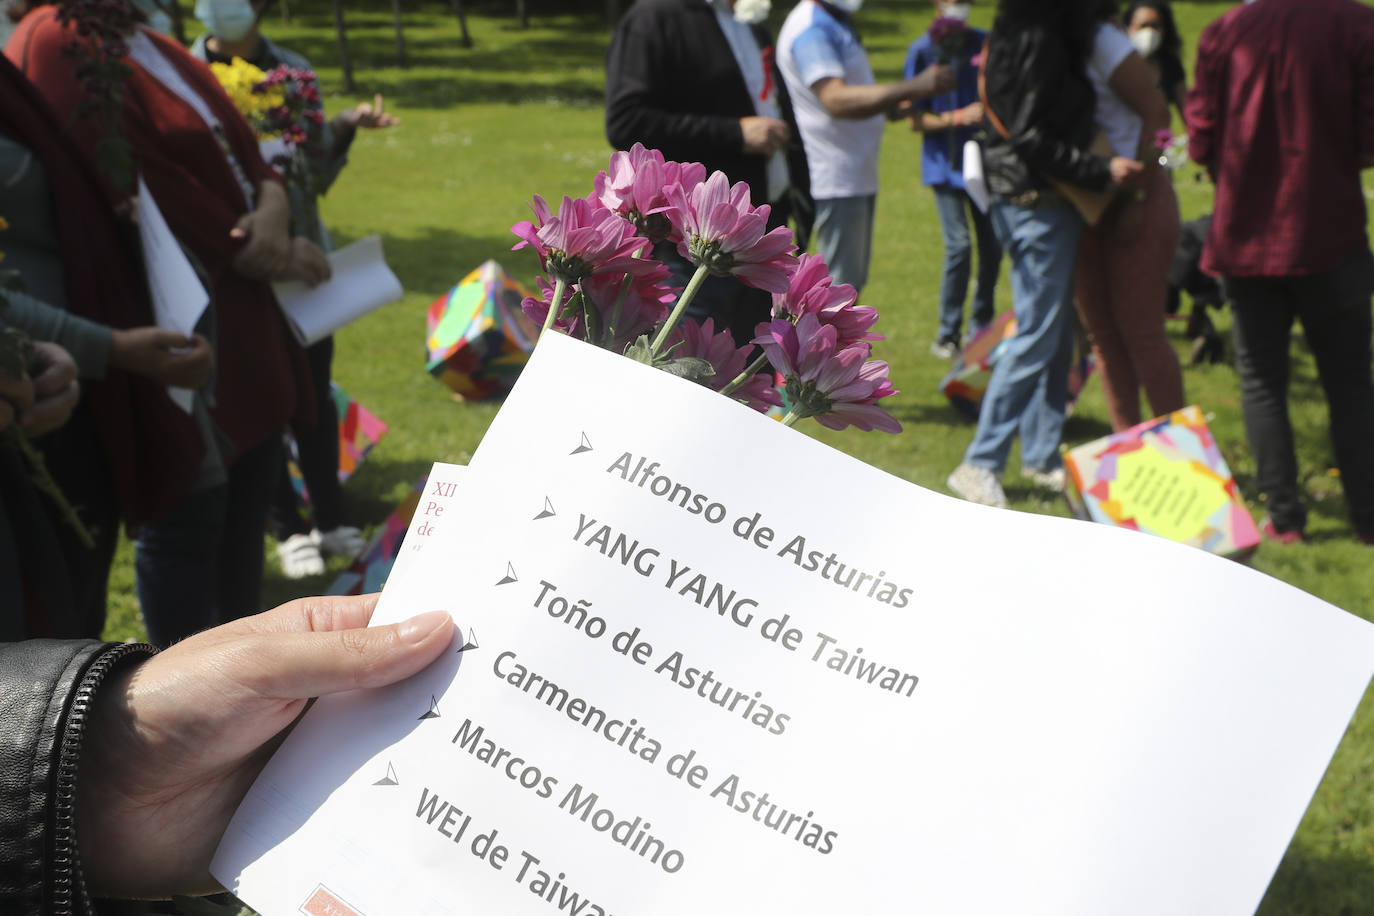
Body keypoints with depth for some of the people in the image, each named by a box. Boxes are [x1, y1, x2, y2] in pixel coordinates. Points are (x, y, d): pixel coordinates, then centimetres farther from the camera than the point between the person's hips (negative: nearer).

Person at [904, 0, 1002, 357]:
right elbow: (917, 121, -6)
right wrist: (958, 117, -19)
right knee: (958, 246, -12)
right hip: (946, 163, -4)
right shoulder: (923, 51, -6)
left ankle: (981, 328, 23)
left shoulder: (985, 44, 5)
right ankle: (947, 335, 1)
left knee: (992, 245, 7)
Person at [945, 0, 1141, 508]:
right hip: (1038, 204, -10)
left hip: (1031, 200, 10)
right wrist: (1101, 170, -19)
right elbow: (1031, 137, -21)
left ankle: (1041, 455, 23)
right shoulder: (1040, 42, -17)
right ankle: (979, 465, -2)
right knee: (1037, 337, -6)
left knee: (1056, 335, 15)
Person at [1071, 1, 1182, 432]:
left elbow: (1157, 112, -15)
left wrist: (1140, 197, -17)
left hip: (1137, 201, -7)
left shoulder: (1102, 42, -14)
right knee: (1101, 332, 10)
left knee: (1140, 330, -6)